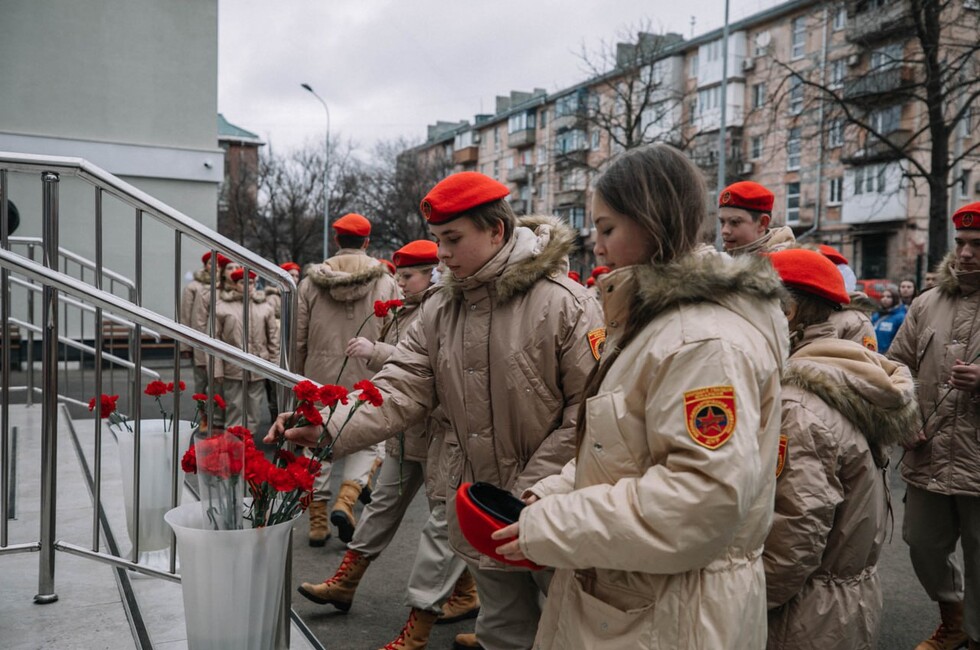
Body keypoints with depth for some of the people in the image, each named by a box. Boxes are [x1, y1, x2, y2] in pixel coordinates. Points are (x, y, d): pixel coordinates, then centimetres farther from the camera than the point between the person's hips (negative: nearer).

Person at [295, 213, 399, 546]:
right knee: (369, 443, 14)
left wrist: (297, 377, 15)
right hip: (367, 381, -1)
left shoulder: (311, 282, 1)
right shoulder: (386, 283, -2)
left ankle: (318, 521, 19)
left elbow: (298, 339, 3)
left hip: (320, 379, 2)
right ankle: (346, 501, -5)